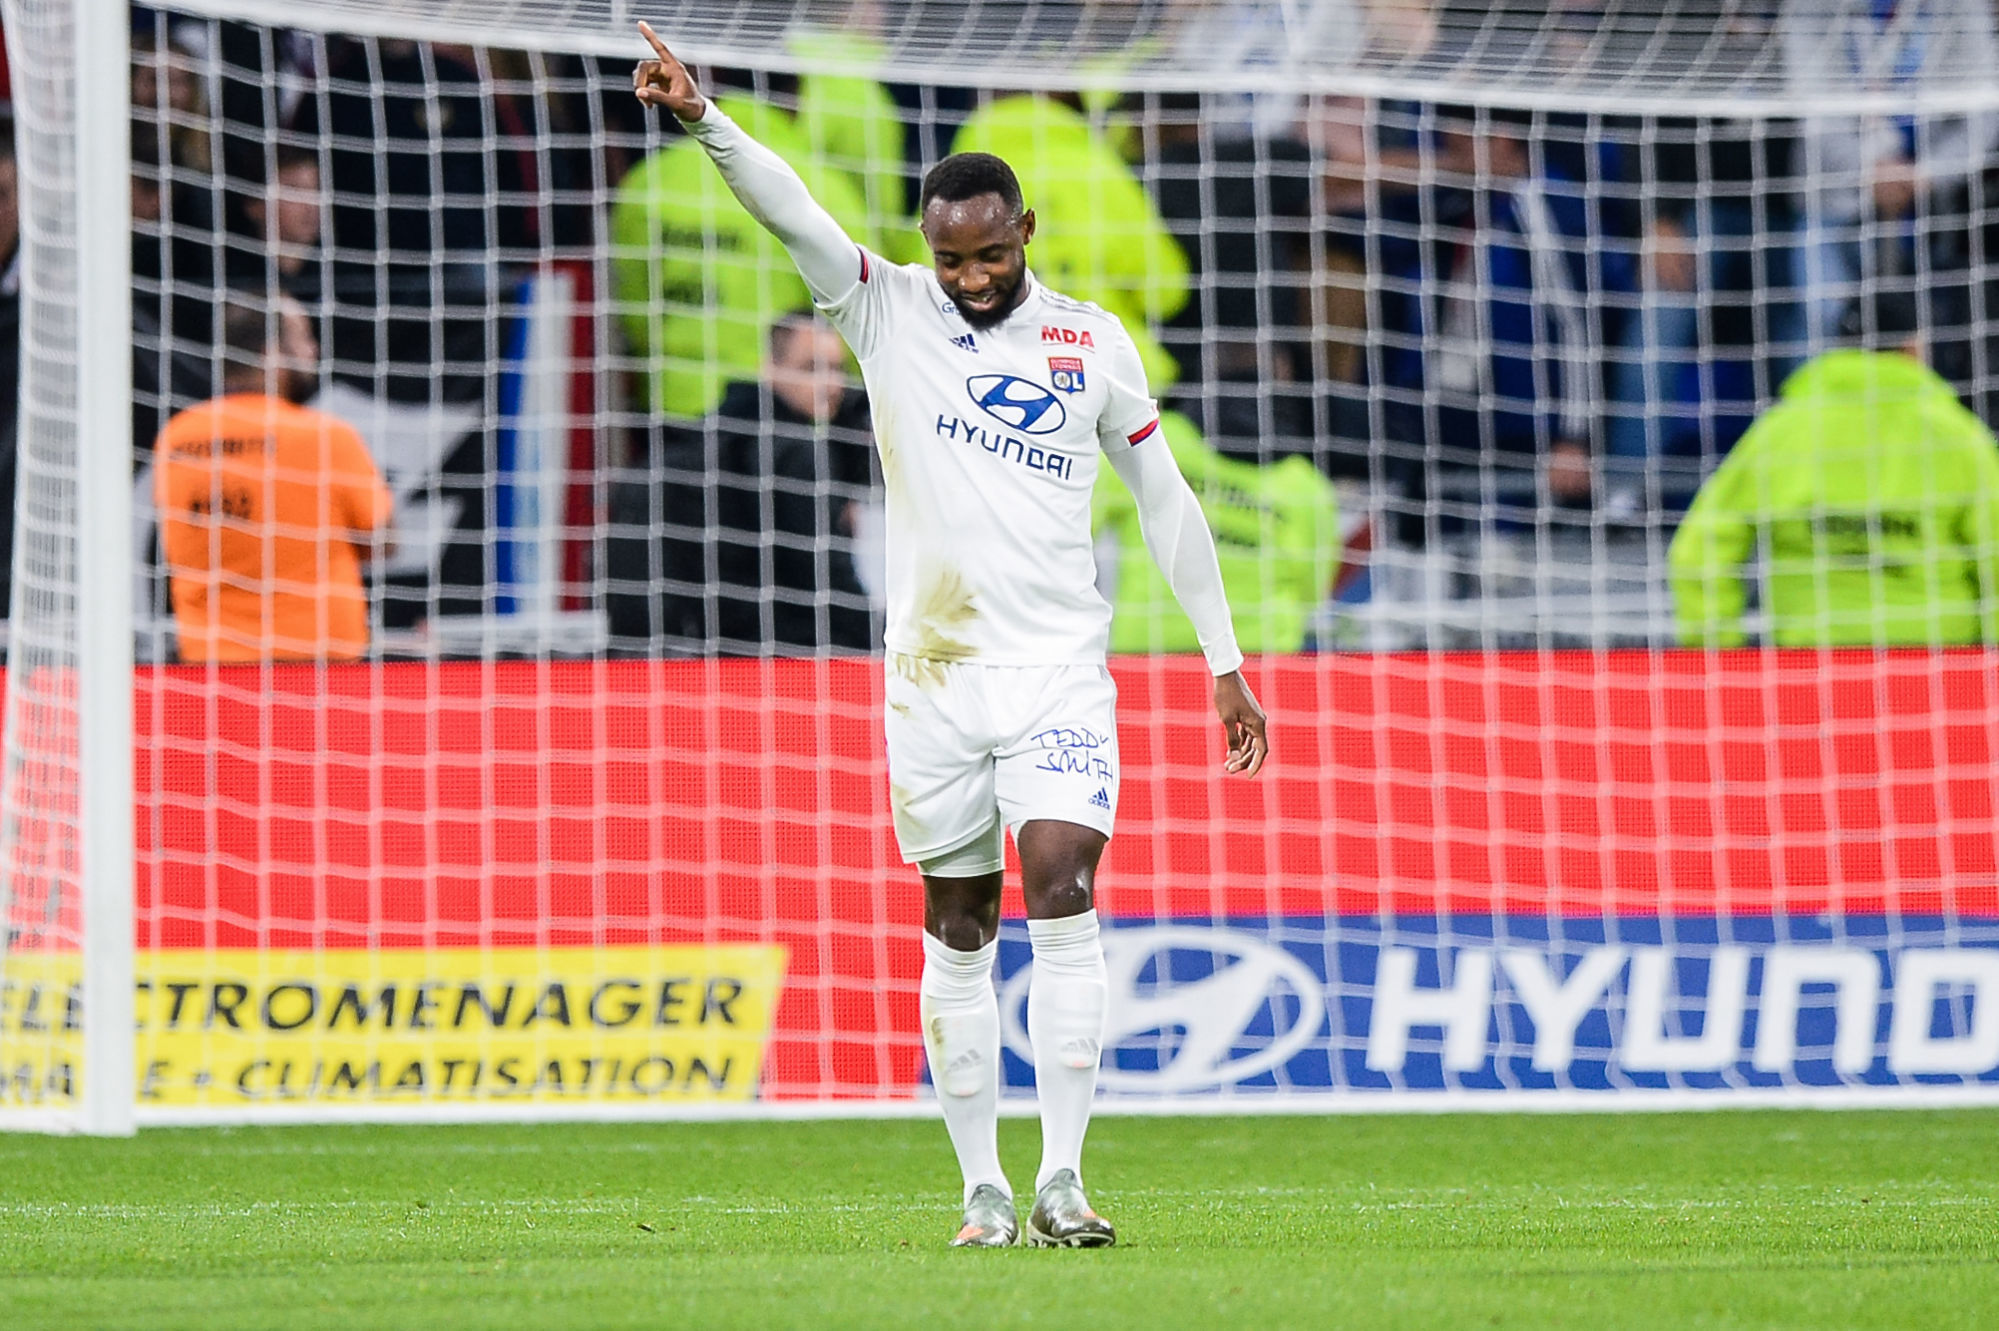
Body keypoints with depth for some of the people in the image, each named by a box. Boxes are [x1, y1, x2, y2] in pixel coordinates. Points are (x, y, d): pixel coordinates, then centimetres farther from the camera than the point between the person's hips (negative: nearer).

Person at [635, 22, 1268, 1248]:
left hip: (1061, 672, -1)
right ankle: (984, 1191, 11)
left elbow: (1166, 502, 12)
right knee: (957, 934, 5)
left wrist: (1226, 664, 12)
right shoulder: (887, 312, 2)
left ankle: (1063, 1181, -16)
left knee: (1063, 894, -15)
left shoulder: (1093, 343, 4)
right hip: (933, 675, 1)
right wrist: (703, 120, -31)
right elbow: (788, 208, -14)